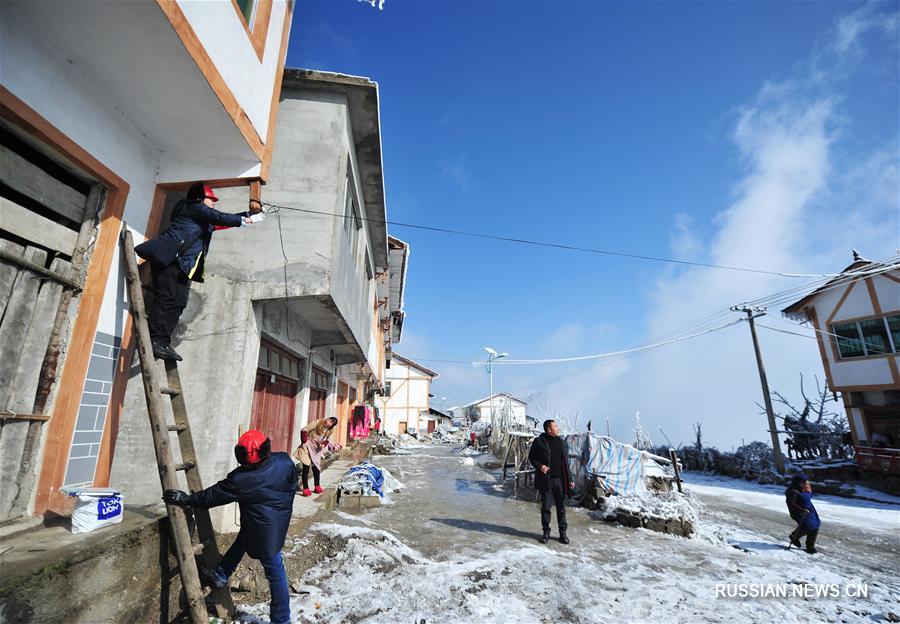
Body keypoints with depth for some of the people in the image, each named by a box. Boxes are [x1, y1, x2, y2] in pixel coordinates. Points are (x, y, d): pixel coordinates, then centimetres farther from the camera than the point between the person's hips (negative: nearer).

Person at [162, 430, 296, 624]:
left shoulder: (242, 479, -26)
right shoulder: (285, 461, -16)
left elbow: (215, 495, -13)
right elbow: (293, 486, 1)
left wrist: (186, 499, 0)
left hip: (264, 530, -4)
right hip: (279, 523, 5)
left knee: (275, 572, 11)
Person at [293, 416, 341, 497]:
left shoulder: (330, 431, -3)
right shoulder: (316, 423, -19)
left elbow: (327, 440, 7)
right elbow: (303, 431, -17)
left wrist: (323, 444, -14)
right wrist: (305, 442, -18)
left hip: (317, 450, 5)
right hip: (308, 447, -5)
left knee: (316, 467, 11)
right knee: (306, 467, -9)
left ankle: (317, 487, 23)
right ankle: (305, 489, -4)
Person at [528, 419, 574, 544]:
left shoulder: (562, 442, 8)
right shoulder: (539, 441, -5)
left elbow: (566, 462, 12)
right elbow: (531, 457, 3)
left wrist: (570, 479, 8)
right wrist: (539, 466, -15)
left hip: (560, 480, 3)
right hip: (546, 480, -3)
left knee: (561, 507, 11)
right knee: (546, 507, 5)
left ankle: (563, 532, 24)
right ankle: (546, 532, 21)